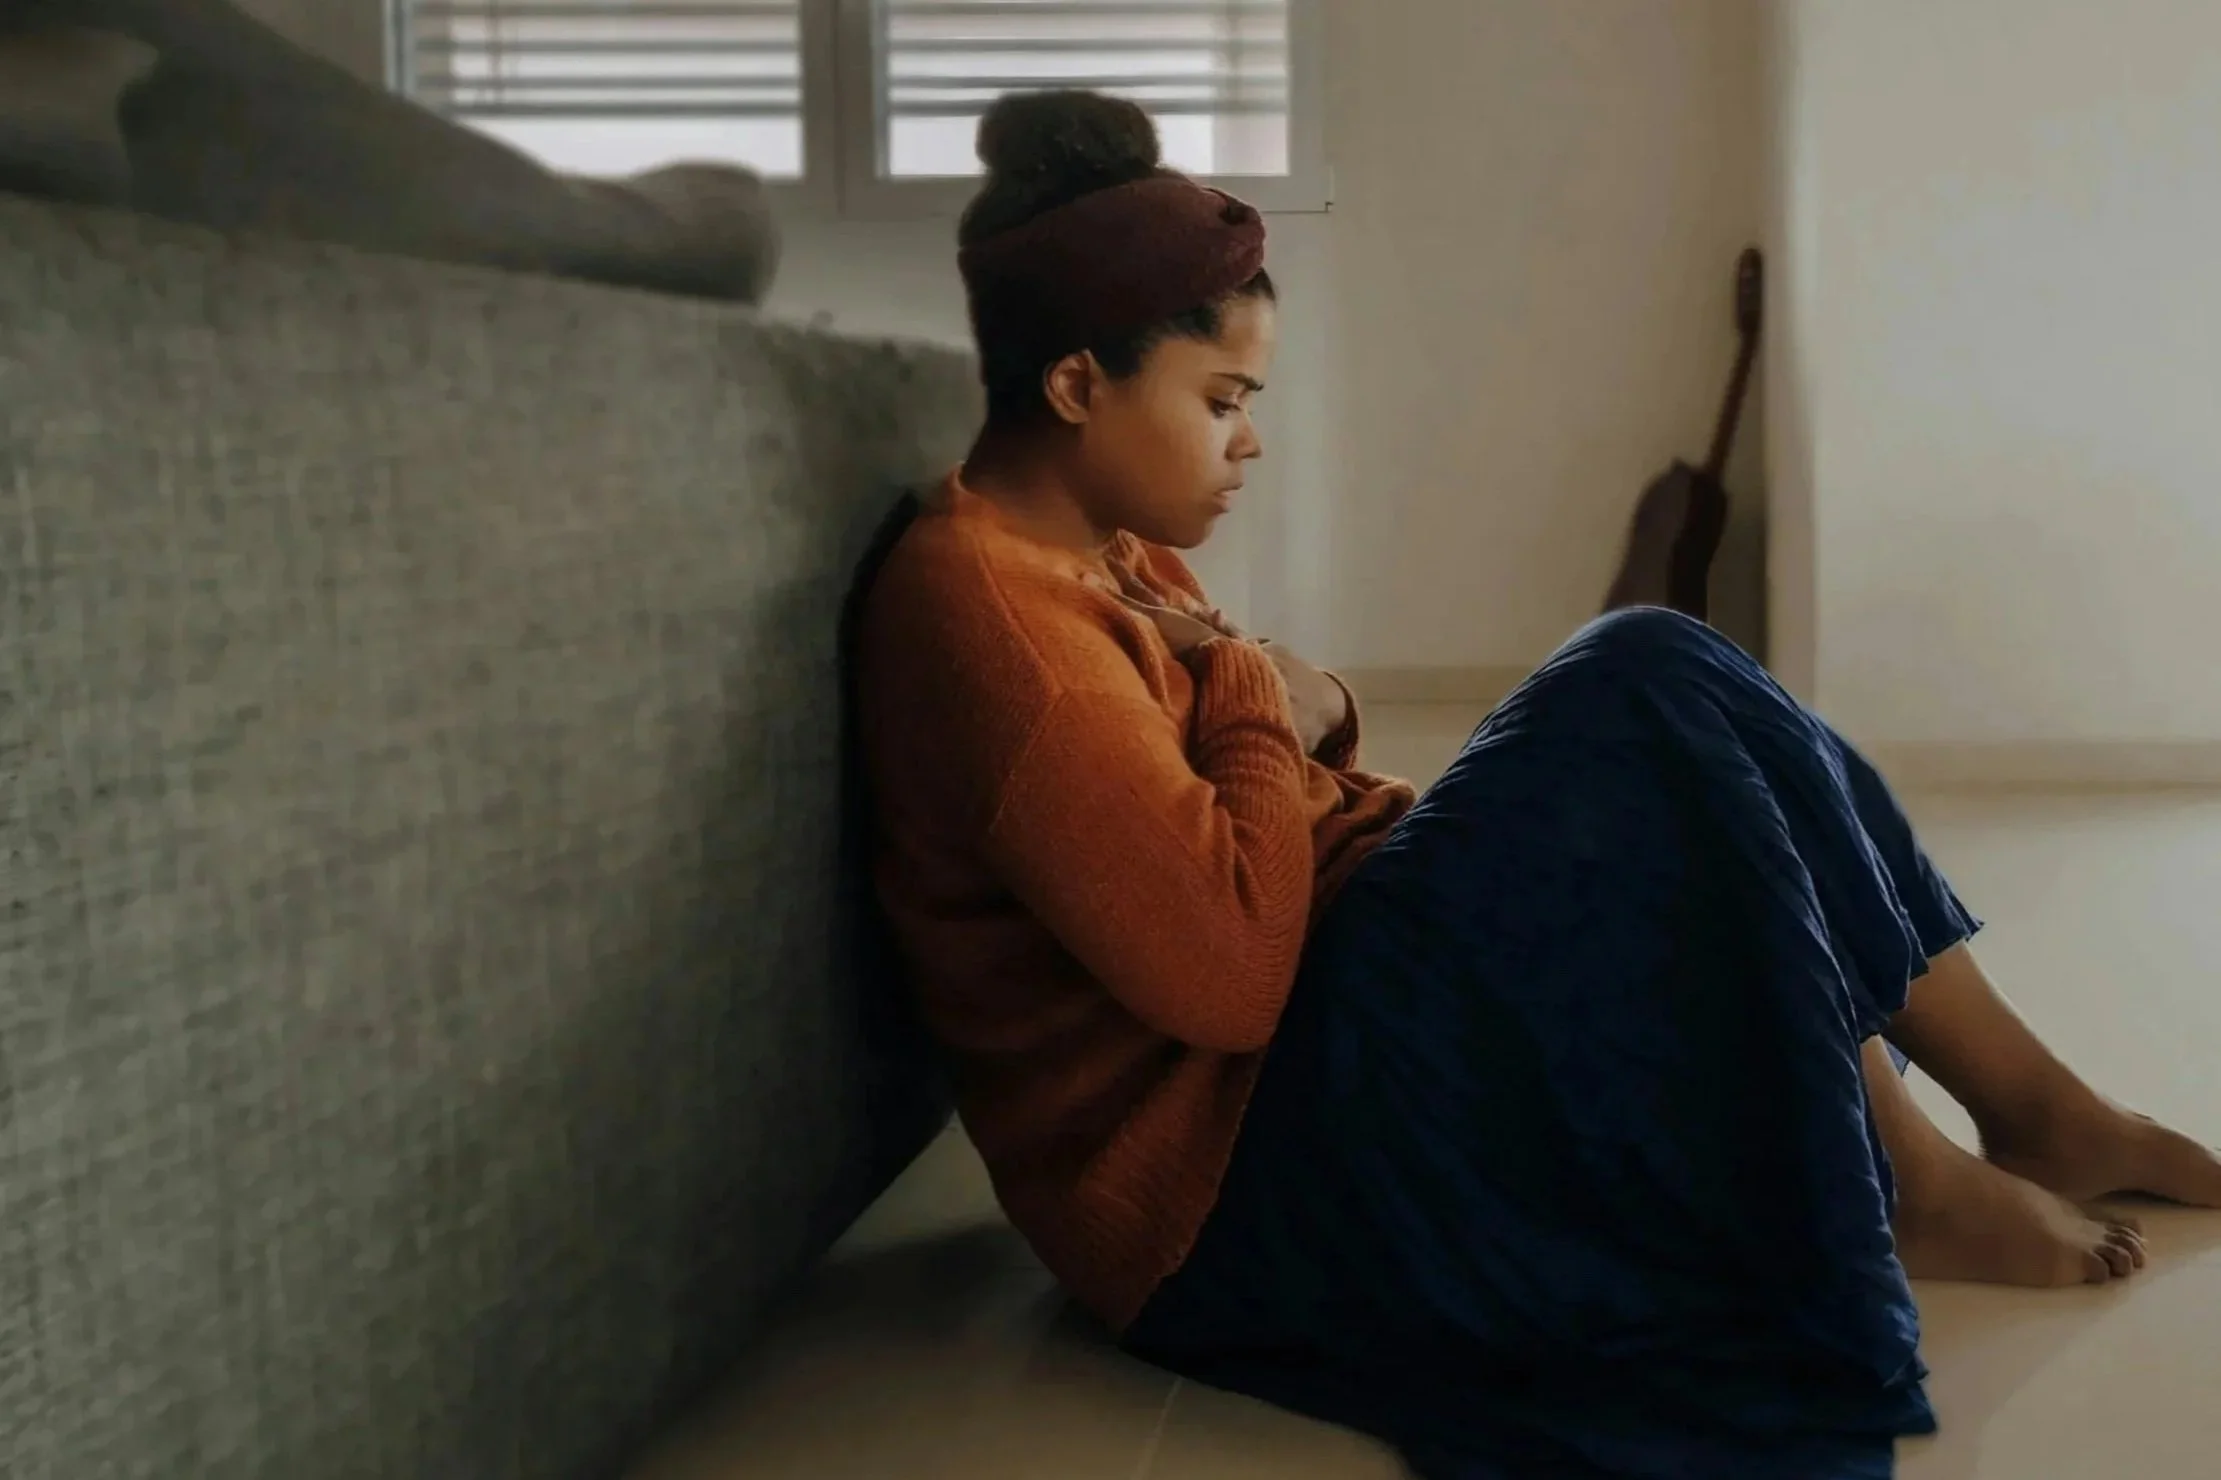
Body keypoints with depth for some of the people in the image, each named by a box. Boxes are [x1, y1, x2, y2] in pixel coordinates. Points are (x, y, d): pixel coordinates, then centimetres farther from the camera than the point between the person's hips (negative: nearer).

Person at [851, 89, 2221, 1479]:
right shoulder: (977, 598, -20)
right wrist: (1264, 707, -12)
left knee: (1651, 720, 3)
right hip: (1234, 1181, -10)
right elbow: (1231, 970, -27)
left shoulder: (1110, 557, 13)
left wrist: (1311, 713, -5)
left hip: (1316, 1054, 10)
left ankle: (2033, 1106, 7)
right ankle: (1904, 1186, -3)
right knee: (1646, 689, -16)